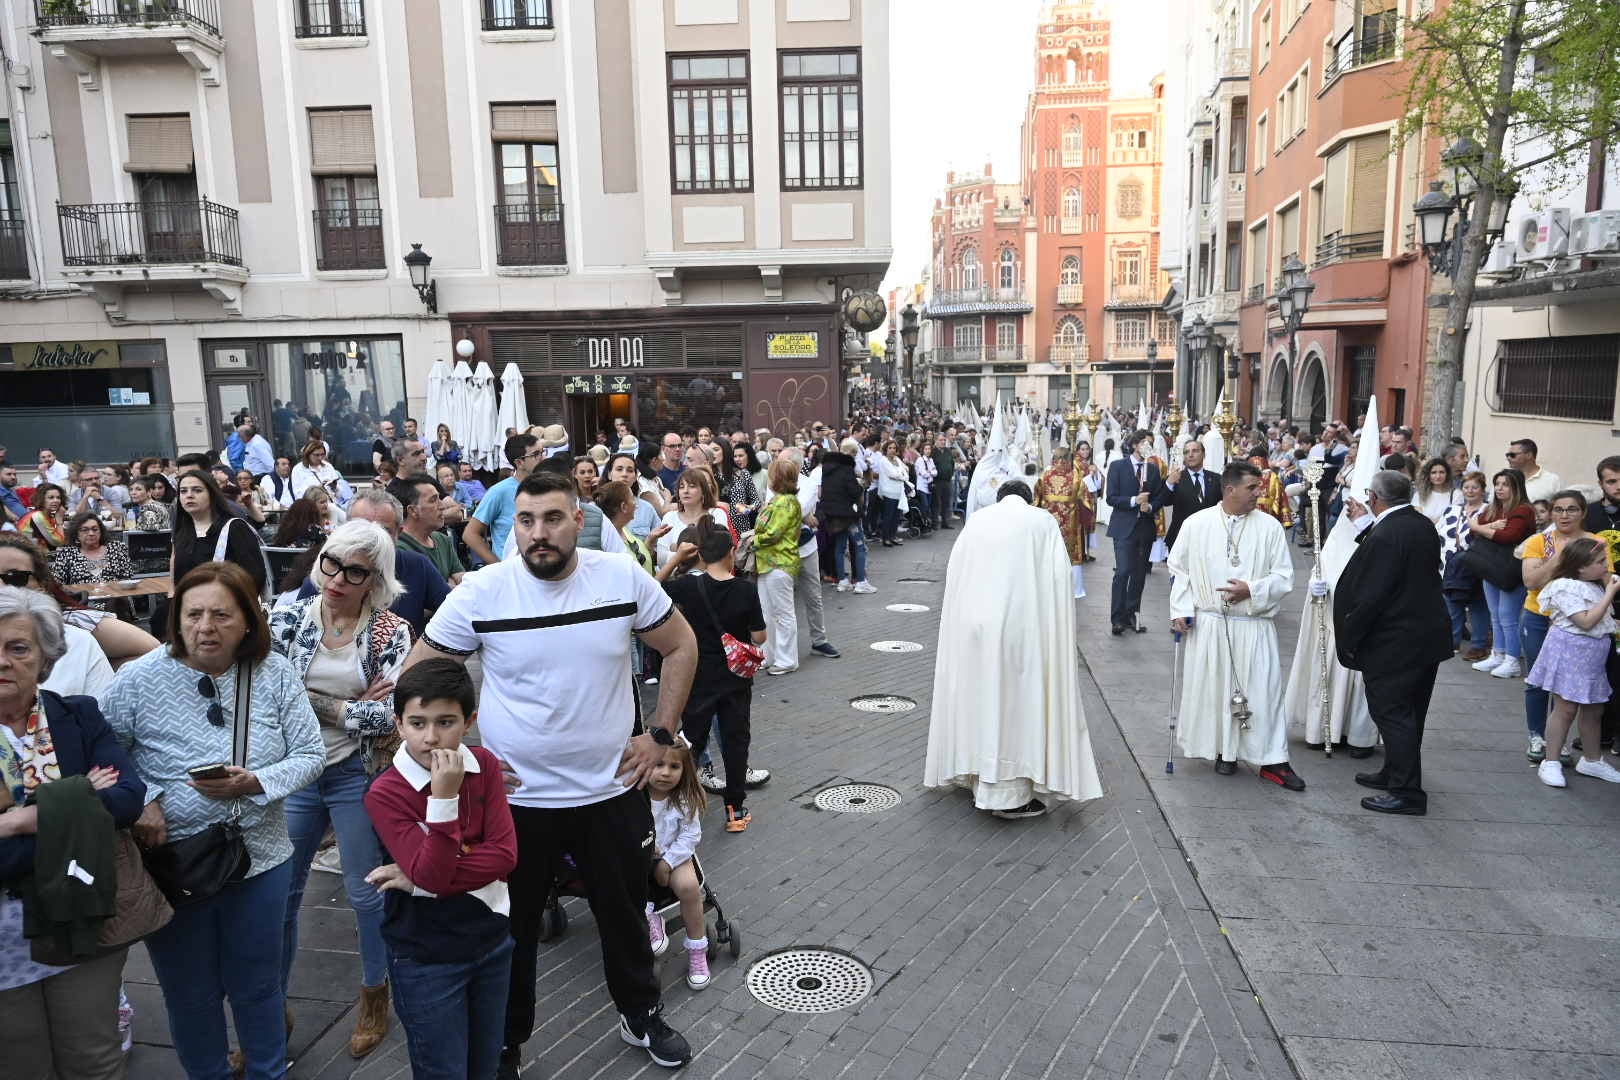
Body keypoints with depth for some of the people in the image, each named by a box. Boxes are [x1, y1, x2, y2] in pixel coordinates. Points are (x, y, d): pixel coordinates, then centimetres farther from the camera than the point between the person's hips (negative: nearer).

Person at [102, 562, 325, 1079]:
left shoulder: (275, 674, -8)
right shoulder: (138, 679, -11)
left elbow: (310, 755, -6)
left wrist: (254, 782, -22)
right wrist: (139, 803, -21)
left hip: (259, 859, 1)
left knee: (257, 985, 19)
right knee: (190, 993, 18)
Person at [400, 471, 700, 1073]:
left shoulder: (624, 578, -10)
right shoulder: (481, 592, -13)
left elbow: (680, 646, 3)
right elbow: (418, 674, -2)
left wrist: (661, 735, -1)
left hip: (612, 791, 2)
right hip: (515, 799, -1)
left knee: (625, 915, 21)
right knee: (511, 930, 16)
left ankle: (641, 1014, 46)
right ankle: (503, 1046, 40)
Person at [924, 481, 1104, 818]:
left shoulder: (977, 519, 13)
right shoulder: (1043, 521, 6)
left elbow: (953, 572, 12)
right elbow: (1057, 577, -2)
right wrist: (1053, 626, 5)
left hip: (971, 624, 4)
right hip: (1019, 624, -4)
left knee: (978, 694, 16)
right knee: (1015, 700, 2)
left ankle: (976, 775, 28)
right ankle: (1008, 794, 3)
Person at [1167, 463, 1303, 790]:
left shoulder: (1270, 526, 0)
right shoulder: (1196, 524, 0)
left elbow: (1283, 577, 1)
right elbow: (1178, 569, 6)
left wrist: (1252, 590, -15)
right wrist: (1181, 609, -2)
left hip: (1255, 626, 0)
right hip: (1209, 624, 0)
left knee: (1263, 689, 0)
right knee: (1213, 687, 7)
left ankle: (1272, 760, 9)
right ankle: (1224, 750, 25)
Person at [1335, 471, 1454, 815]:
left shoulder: (1386, 535, -23)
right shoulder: (1424, 525, 4)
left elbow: (1371, 595, -23)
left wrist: (1349, 637, -11)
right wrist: (1365, 527, 17)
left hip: (1395, 641, -9)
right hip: (1428, 635, 9)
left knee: (1392, 713, 0)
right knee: (1408, 712, 19)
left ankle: (1407, 793, 6)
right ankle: (1396, 773, 34)